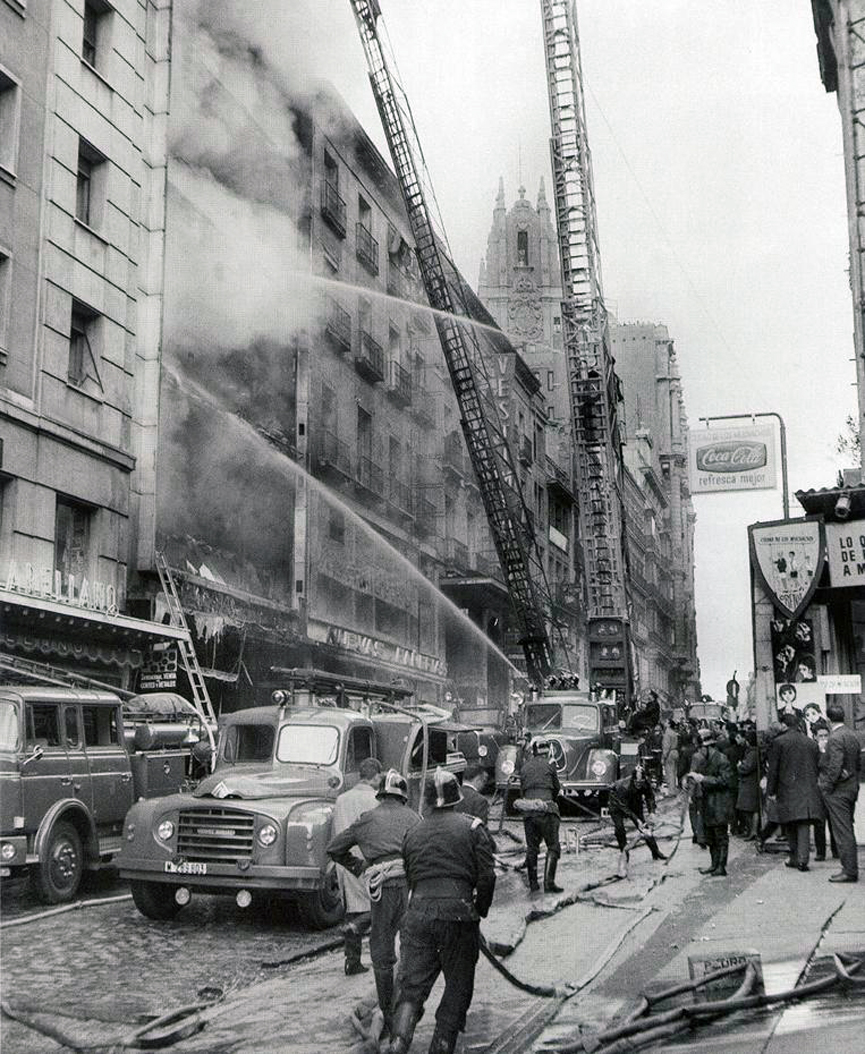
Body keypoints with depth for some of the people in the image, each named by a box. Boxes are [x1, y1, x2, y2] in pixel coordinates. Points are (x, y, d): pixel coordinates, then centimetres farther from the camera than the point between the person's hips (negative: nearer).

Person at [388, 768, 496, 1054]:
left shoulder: (413, 832, 14)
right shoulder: (472, 827, 1)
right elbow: (486, 877, -4)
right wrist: (480, 910, 9)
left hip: (418, 911, 3)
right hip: (458, 913, -3)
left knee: (412, 987, 7)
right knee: (458, 987, 13)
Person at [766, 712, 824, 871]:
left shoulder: (778, 742, -4)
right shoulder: (811, 743, 8)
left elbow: (773, 769, -4)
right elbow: (818, 767, 12)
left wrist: (770, 791, 3)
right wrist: (814, 786, 20)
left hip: (787, 791, -2)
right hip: (808, 791, 2)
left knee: (791, 826, 11)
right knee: (804, 825, 0)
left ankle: (795, 857, 16)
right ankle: (802, 858, -8)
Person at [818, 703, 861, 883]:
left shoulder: (835, 738, -18)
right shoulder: (853, 737, 10)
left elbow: (834, 767, -23)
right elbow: (859, 764, 16)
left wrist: (827, 788, -13)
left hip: (837, 791, -9)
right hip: (852, 788, 9)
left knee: (842, 831, -5)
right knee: (847, 829, 15)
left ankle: (849, 871, -3)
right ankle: (851, 867, 21)